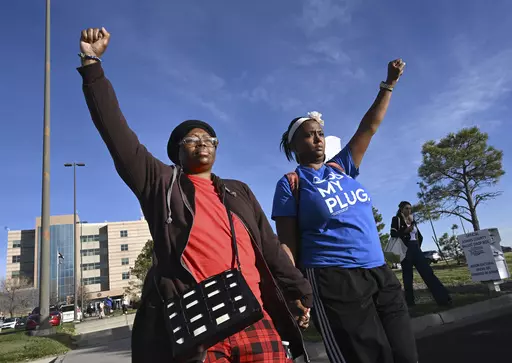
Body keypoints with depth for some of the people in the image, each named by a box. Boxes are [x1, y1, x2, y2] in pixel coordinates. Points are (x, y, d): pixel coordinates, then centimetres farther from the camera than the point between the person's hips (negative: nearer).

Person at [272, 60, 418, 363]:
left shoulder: (341, 167, 14)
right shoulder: (290, 184, -1)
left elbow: (369, 127, 18)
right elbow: (287, 245, -5)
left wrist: (389, 84, 17)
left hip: (380, 274, 7)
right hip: (334, 281, -6)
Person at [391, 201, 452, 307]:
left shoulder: (412, 221, 19)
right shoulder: (396, 219, 2)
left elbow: (420, 236, 25)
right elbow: (393, 234, -10)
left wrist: (418, 246, 12)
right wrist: (405, 231, -19)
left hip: (416, 249, 5)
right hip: (405, 250, -5)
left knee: (428, 272, -3)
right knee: (408, 275, -3)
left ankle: (443, 298, -7)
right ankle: (410, 301, 4)